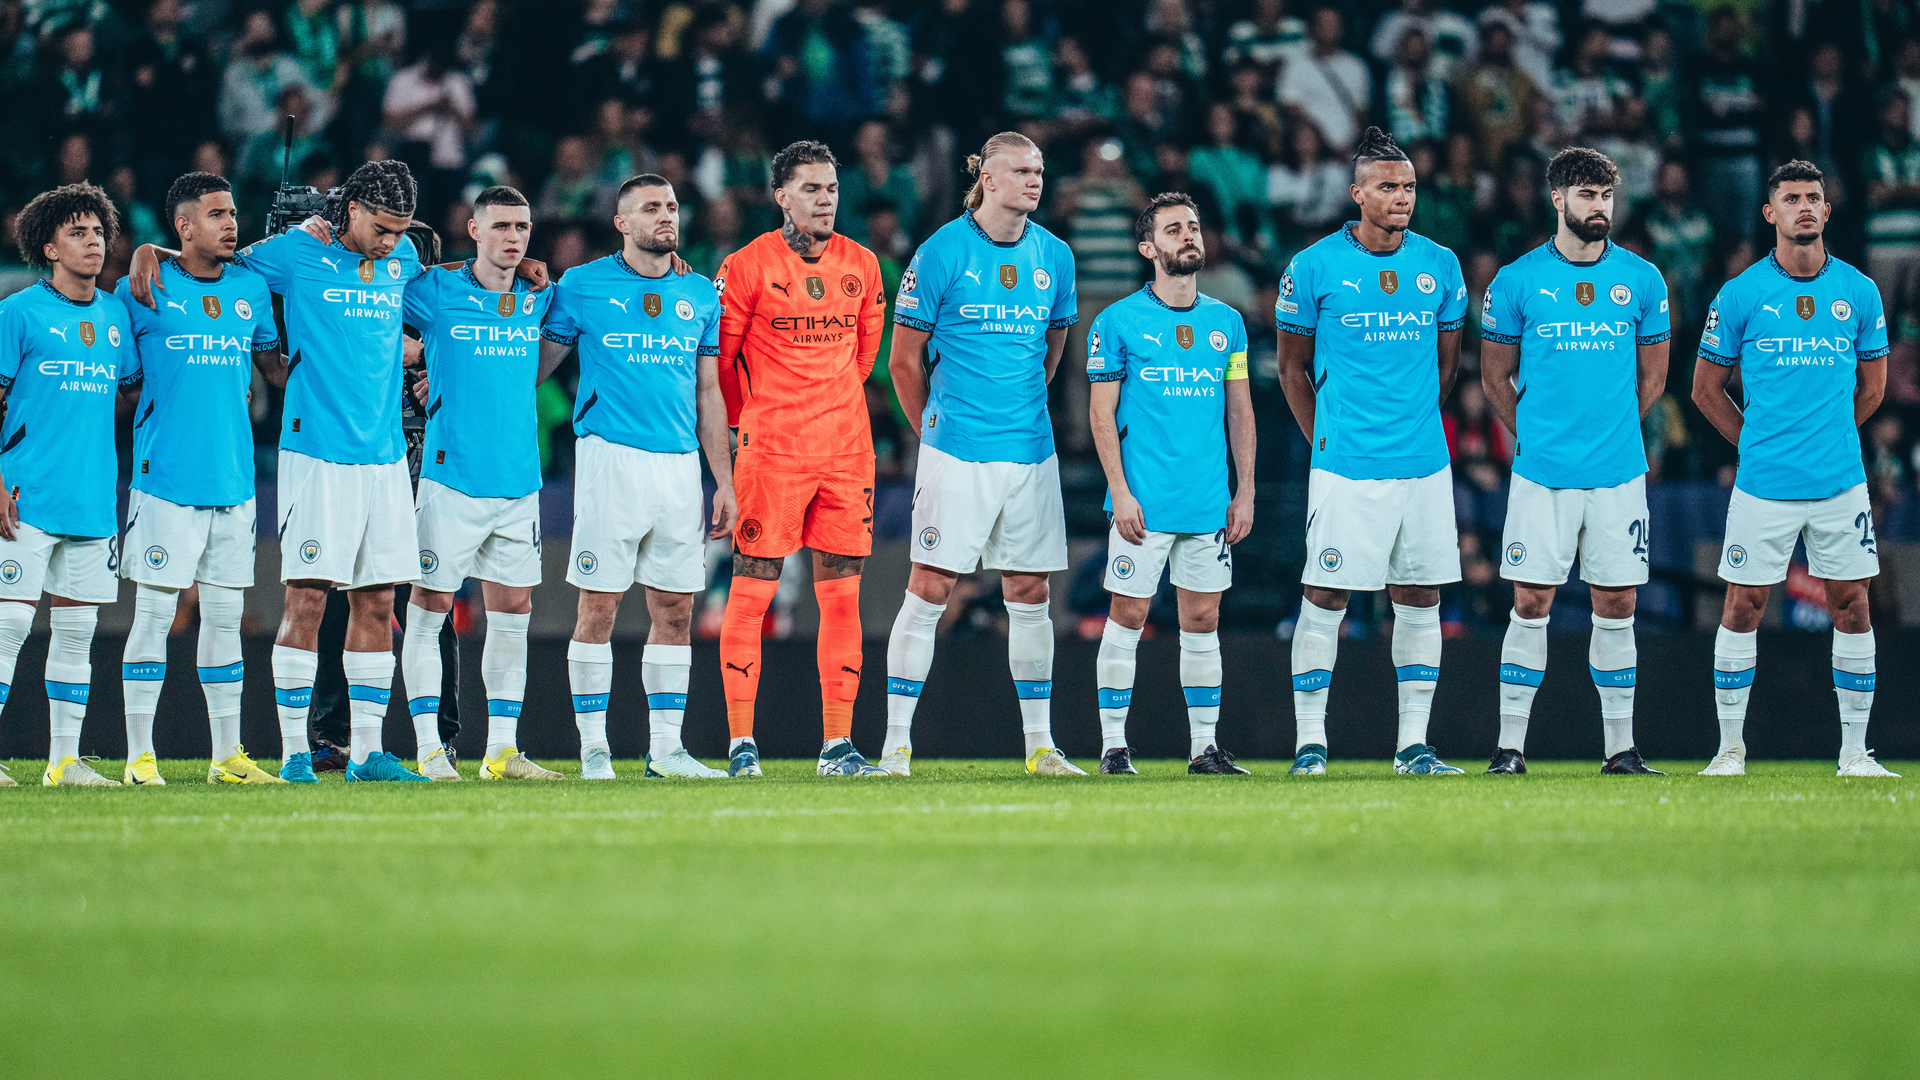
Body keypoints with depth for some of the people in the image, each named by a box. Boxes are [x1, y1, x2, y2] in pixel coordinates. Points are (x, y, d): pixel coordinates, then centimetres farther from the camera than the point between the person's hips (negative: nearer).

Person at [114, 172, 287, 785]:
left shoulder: (251, 288, 10)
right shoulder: (143, 290, -3)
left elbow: (274, 366, 21)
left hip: (234, 478, 5)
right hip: (165, 477, -5)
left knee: (225, 616, 8)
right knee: (155, 613, -4)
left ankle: (227, 756, 14)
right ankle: (139, 756, 1)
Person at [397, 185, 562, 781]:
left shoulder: (540, 301, 8)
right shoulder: (436, 293, -3)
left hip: (519, 482, 5)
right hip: (452, 479, -5)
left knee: (513, 615, 6)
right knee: (429, 611, -3)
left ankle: (501, 751, 12)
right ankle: (430, 750, 0)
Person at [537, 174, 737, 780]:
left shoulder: (700, 296, 13)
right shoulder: (584, 287, 1)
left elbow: (709, 395, 16)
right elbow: (534, 367, 8)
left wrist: (725, 483, 13)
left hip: (680, 462, 4)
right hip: (611, 457, -4)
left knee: (676, 610, 5)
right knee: (599, 606, -4)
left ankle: (665, 747, 10)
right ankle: (593, 748, 1)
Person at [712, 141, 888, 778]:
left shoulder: (861, 266, 9)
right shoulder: (749, 266, -5)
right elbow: (718, 355, 2)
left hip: (846, 450, 4)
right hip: (771, 454, -4)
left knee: (842, 597, 4)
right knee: (751, 594, -4)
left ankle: (838, 746, 7)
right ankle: (742, 743, 0)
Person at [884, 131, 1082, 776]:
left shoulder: (1054, 256, 7)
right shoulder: (942, 253, -6)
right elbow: (905, 360, 1)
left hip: (1030, 451, 4)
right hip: (956, 454, -4)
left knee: (1029, 596, 8)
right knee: (929, 590, -6)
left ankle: (1039, 745, 14)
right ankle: (896, 742, -2)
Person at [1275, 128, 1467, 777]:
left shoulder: (1439, 265, 7)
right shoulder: (1315, 267, -3)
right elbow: (1293, 366, 6)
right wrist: (1324, 439, 5)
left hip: (1423, 463, 4)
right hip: (1345, 467, -4)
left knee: (1420, 600, 5)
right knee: (1324, 599, -4)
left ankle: (1414, 746, 11)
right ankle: (1310, 742, 2)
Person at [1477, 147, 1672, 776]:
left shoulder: (1641, 280, 6)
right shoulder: (1517, 281, 1)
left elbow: (1653, 377, 15)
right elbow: (1495, 377, 10)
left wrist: (1610, 432, 11)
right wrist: (1533, 435, 6)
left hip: (1619, 471, 2)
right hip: (1542, 470, -2)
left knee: (1617, 605, 4)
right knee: (1531, 604, -3)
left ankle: (1621, 747, 11)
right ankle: (1510, 744, 2)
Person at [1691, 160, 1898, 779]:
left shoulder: (1858, 292, 4)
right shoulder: (1740, 295, -1)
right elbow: (1707, 388, 7)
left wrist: (1828, 438, 13)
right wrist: (1757, 443, 6)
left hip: (1841, 483, 2)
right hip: (1764, 486, -2)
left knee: (1851, 608, 3)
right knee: (1743, 608, 0)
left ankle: (1855, 752, 10)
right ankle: (1730, 747, 10)